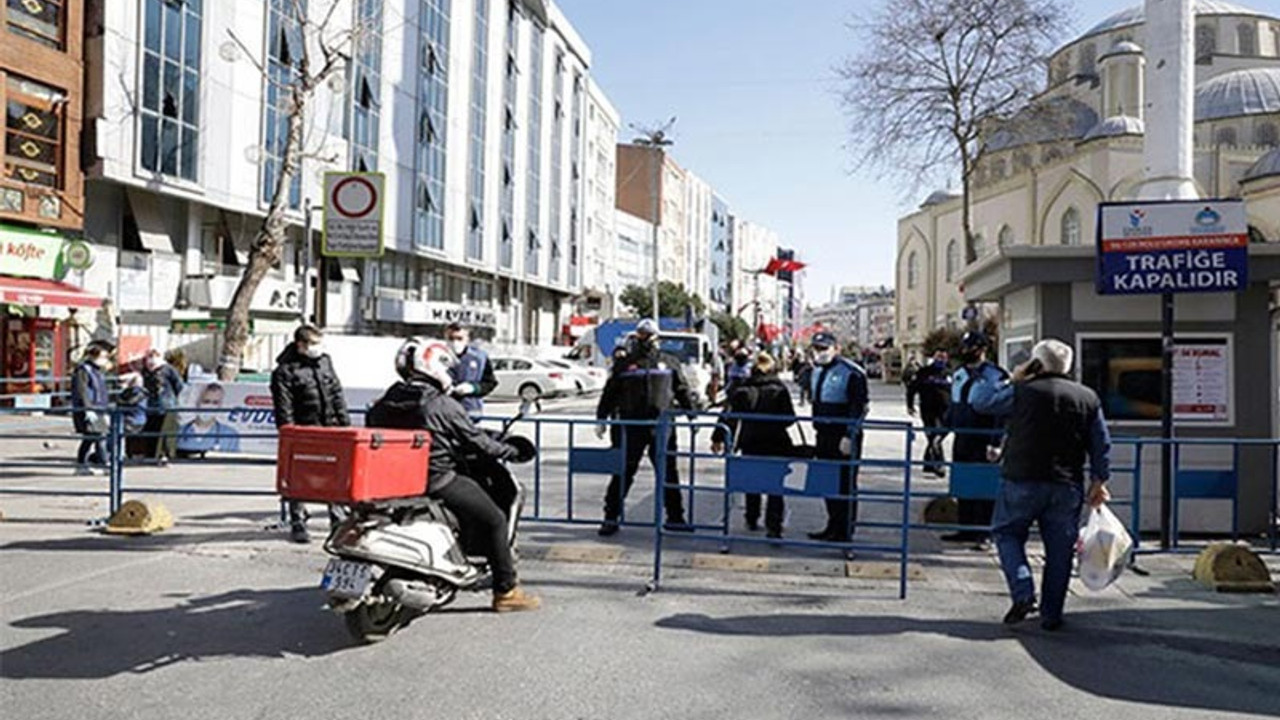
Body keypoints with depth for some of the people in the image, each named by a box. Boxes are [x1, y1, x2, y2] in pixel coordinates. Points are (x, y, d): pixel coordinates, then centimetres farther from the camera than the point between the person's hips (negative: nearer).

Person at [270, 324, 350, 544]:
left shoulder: (325, 362, 10)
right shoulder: (285, 371, -8)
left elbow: (337, 395, 15)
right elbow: (283, 409, -11)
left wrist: (345, 425, 11)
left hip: (331, 431, 5)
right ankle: (297, 523, 12)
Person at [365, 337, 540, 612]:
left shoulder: (383, 404, 5)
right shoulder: (443, 405, -14)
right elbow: (475, 440, -8)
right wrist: (506, 451, 8)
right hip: (438, 482, -8)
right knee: (495, 520, 3)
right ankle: (506, 591, 6)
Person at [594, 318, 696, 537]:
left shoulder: (669, 363, 9)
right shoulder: (625, 364, 5)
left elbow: (682, 391, 14)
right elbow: (610, 393, 7)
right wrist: (601, 419, 4)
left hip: (662, 426, 2)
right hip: (633, 426, -2)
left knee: (668, 472, 8)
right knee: (624, 472, 1)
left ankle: (675, 517, 18)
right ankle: (611, 517, 9)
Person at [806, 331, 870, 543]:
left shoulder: (851, 372, -13)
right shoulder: (818, 370, 14)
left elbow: (860, 407, -15)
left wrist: (850, 436, -20)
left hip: (845, 438, -8)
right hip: (824, 436, 8)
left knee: (845, 484, -1)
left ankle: (845, 531, 5)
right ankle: (833, 525, 24)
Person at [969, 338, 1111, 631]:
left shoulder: (1022, 392, -7)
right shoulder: (1088, 398, 7)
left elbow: (979, 400, 1)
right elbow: (1102, 445, 10)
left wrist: (1010, 380, 8)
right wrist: (1098, 481, 17)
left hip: (1022, 481, -3)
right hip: (1067, 486, 3)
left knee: (1008, 534, 12)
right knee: (1059, 549, 9)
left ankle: (1023, 593, -6)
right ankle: (1051, 614, 14)